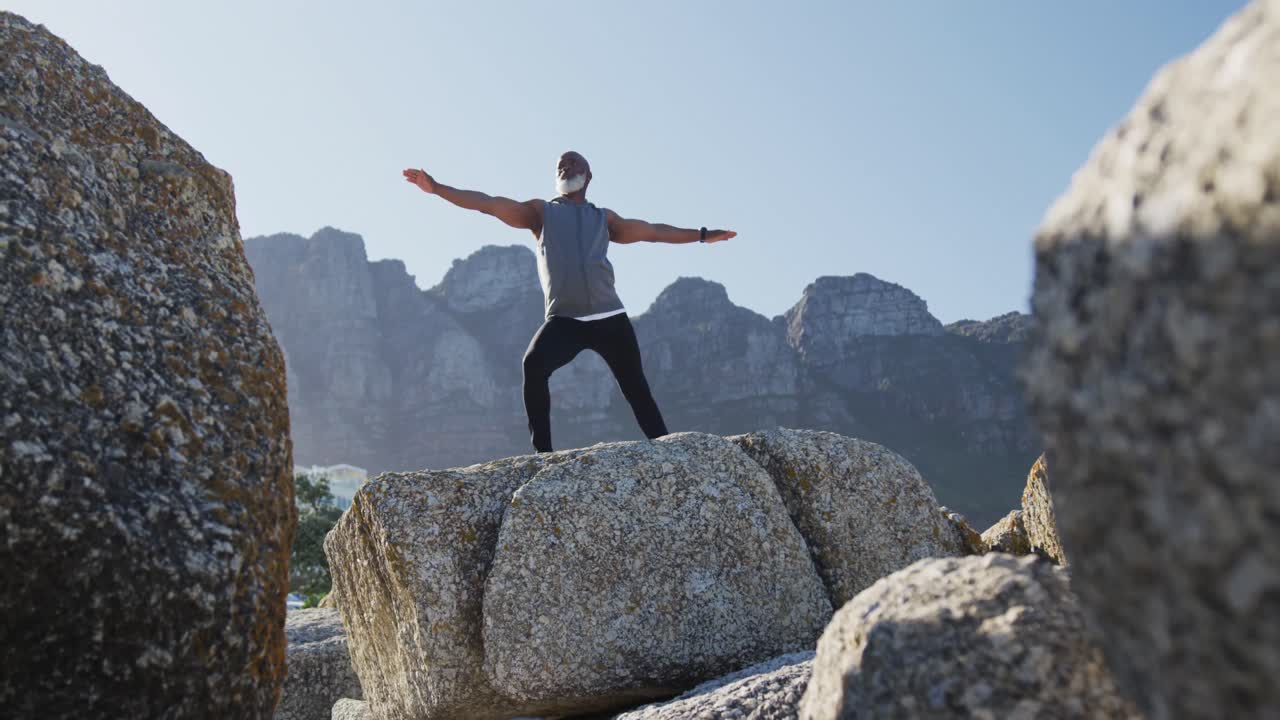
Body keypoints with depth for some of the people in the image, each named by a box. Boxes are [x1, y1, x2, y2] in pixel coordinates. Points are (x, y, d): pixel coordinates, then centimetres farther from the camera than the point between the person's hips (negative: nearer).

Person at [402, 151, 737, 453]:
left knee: (637, 389, 3)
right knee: (533, 365, -29)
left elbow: (651, 231, 31)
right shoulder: (540, 212, 16)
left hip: (609, 317, 3)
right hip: (563, 320, -2)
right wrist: (436, 188, -2)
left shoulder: (604, 218, 22)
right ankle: (543, 453, -24)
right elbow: (488, 203, 8)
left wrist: (702, 235, 35)